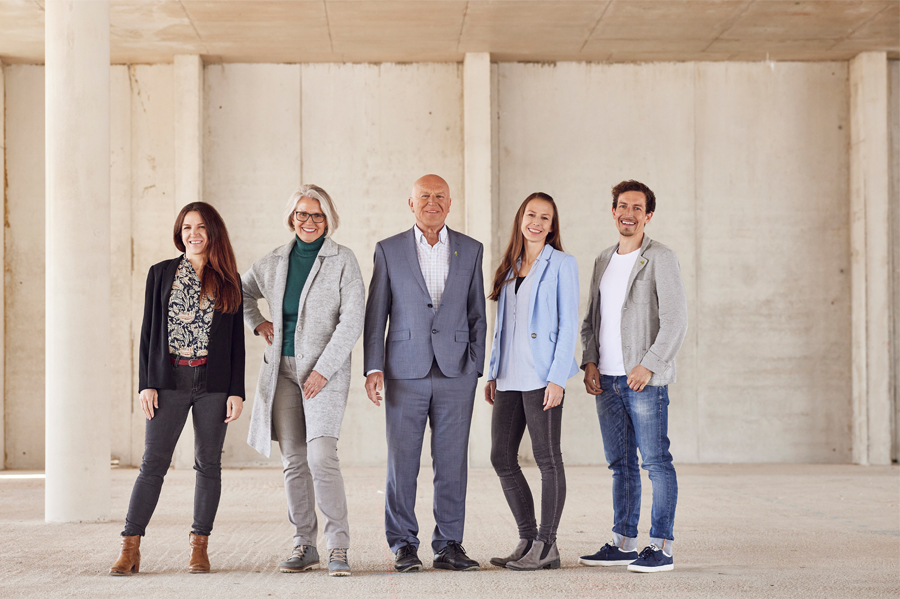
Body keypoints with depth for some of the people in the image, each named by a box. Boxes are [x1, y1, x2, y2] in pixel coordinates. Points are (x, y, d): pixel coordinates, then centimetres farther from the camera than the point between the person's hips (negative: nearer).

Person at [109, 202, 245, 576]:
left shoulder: (229, 281, 8)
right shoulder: (161, 274, 7)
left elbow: (236, 339, 7)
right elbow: (148, 331, 5)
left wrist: (237, 391, 0)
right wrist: (145, 384, -3)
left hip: (213, 382, 1)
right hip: (169, 380, -1)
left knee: (208, 464, 4)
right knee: (153, 463, -4)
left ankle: (199, 547, 13)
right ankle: (130, 549, -2)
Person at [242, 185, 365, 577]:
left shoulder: (342, 260, -2)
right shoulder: (273, 262, 11)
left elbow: (352, 321, -8)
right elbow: (241, 292, 29)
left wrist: (323, 369, -14)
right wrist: (256, 323, 12)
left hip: (325, 370, -4)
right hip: (283, 369, 5)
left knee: (321, 458, -16)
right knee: (294, 461, 5)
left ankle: (338, 547, -8)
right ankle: (304, 545, 14)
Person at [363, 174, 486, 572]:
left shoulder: (471, 250, 9)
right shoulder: (389, 250, 6)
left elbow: (477, 315, 11)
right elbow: (375, 314, 5)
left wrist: (476, 368, 4)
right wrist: (374, 368, -4)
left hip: (455, 372, 1)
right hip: (405, 372, -1)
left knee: (452, 463, 3)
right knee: (402, 462, 1)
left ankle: (449, 546, 12)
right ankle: (403, 546, 11)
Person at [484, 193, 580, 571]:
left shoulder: (561, 264, -2)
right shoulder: (510, 268, 16)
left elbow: (568, 325, -7)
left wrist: (557, 377, -15)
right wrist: (493, 374, 13)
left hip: (542, 375, -7)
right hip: (510, 378, 7)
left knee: (547, 458, -2)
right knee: (502, 458, 6)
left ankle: (547, 546, 5)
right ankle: (528, 539, 16)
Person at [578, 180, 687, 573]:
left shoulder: (660, 259, -4)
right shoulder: (603, 261, 17)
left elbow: (675, 319, -11)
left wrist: (649, 365, -17)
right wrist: (590, 361, 7)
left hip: (645, 378, -7)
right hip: (607, 379, 7)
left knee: (656, 461, -5)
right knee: (620, 464, 10)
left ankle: (661, 547, -1)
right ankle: (623, 543, 17)